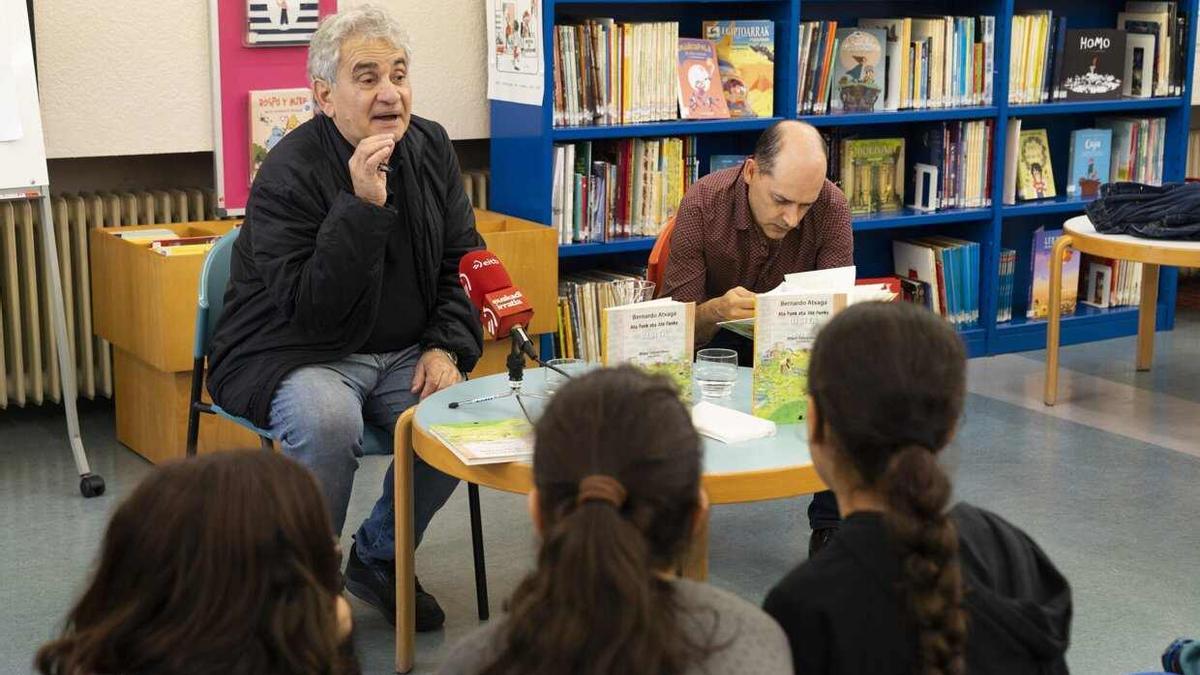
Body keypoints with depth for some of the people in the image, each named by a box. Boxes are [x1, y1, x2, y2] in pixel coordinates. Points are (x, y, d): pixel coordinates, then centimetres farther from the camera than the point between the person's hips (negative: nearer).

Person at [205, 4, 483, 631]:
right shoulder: (288, 174, -18)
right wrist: (363, 206, -33)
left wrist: (447, 346, -5)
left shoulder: (430, 147, 3)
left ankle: (378, 559, 6)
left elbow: (462, 261, 12)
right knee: (327, 419, -36)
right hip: (289, 355, -6)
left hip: (402, 354, 6)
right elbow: (308, 308, -25)